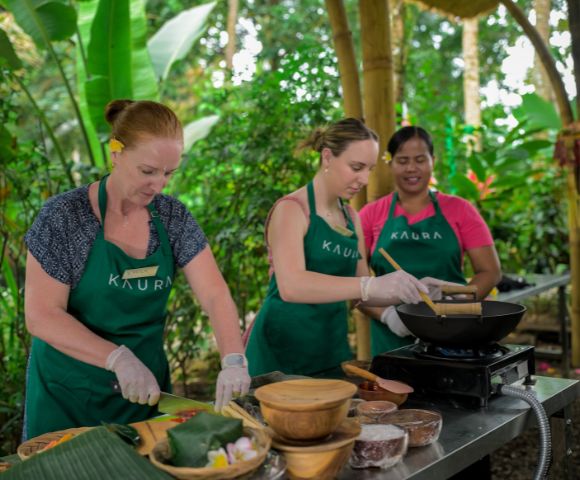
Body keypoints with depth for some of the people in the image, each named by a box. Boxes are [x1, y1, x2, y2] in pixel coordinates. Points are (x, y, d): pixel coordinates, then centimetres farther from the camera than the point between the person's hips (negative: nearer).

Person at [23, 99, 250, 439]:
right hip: (71, 395, -3)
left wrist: (233, 360, -26)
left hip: (147, 387, 4)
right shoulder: (64, 216, -14)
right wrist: (119, 359, -28)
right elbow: (41, 315, -17)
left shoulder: (173, 217, -3)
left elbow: (215, 294, -9)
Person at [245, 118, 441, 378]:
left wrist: (413, 290, -2)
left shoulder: (351, 218, 9)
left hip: (332, 349, 7)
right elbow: (291, 286, -30)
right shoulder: (291, 209, -13)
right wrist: (372, 285, -38)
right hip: (282, 353, -7)